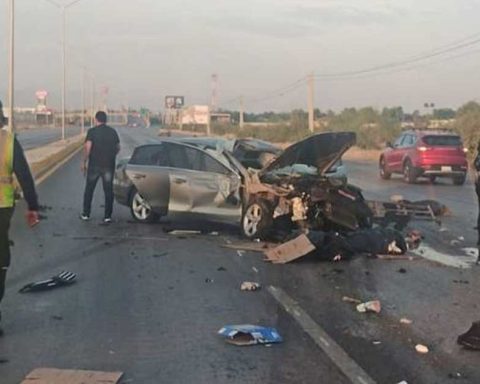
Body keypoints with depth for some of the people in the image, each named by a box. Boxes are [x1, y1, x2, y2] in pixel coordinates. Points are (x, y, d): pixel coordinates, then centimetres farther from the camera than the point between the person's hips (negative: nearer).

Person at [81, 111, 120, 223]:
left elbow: (87, 147, -14)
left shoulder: (92, 131, -7)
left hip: (94, 165, -2)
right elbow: (118, 148, 12)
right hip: (109, 165, 2)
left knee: (89, 189, 11)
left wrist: (84, 162, -7)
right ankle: (107, 216, 4)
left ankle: (86, 214, 15)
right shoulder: (112, 132, 5)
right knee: (108, 190, 6)